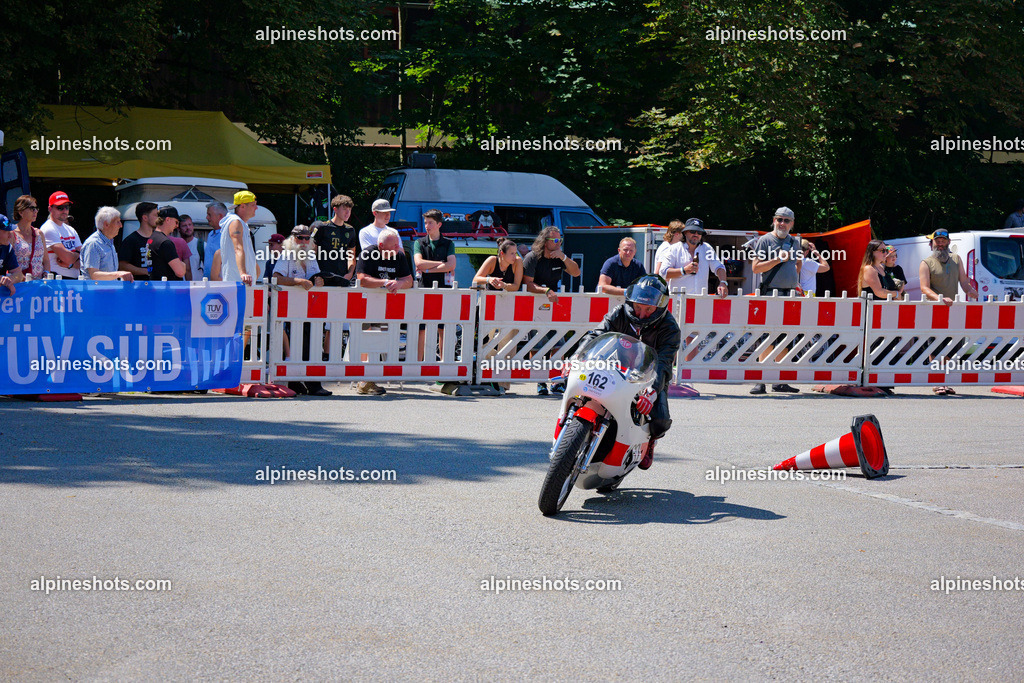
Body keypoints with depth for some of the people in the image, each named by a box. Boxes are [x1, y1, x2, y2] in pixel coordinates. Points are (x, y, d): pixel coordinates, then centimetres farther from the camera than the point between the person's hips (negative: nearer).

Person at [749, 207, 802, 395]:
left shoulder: (794, 242, 16)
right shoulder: (765, 240, -1)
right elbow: (756, 267, -7)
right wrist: (778, 259, -14)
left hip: (790, 294, 6)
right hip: (771, 293, -6)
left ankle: (780, 381, 12)